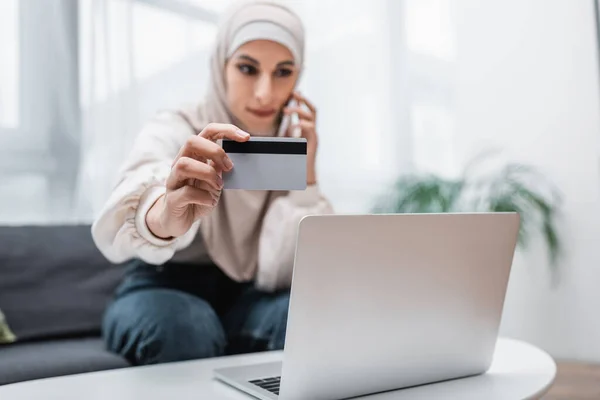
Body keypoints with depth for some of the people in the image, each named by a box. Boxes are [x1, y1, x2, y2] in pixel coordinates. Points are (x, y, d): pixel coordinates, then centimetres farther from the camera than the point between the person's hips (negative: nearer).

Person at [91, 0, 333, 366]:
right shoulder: (173, 130, -14)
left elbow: (278, 276, -14)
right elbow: (117, 228, -37)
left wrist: (306, 174, -20)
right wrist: (163, 217, -60)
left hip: (243, 301, 3)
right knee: (185, 326, -36)